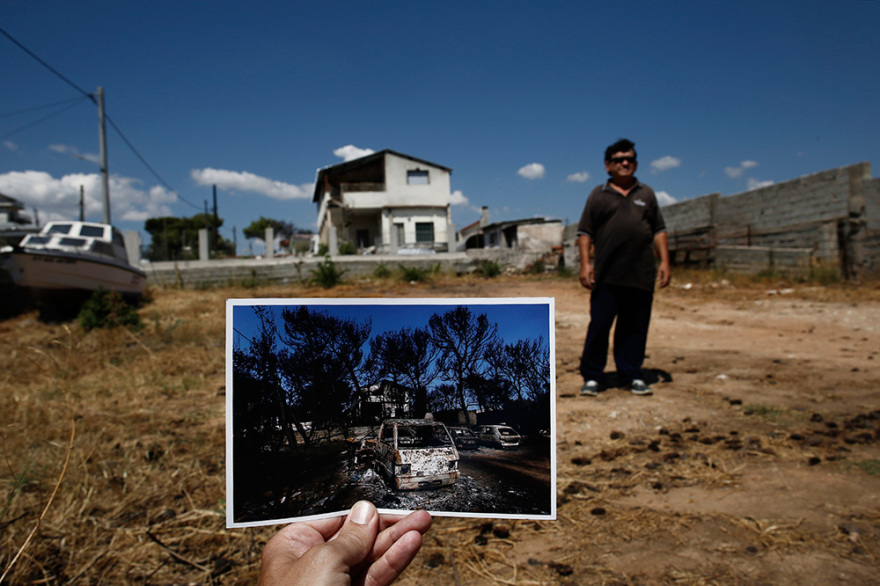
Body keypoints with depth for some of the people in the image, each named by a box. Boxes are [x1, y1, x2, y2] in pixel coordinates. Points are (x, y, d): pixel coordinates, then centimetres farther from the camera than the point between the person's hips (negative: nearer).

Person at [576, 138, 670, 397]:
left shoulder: (646, 194, 17)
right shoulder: (598, 195, 10)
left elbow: (659, 231, 15)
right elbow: (585, 233, 5)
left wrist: (664, 261, 5)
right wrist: (585, 264, -6)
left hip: (641, 276, 3)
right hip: (607, 276, -2)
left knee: (636, 327, 7)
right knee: (599, 325, -3)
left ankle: (632, 375, 19)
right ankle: (592, 377, 8)